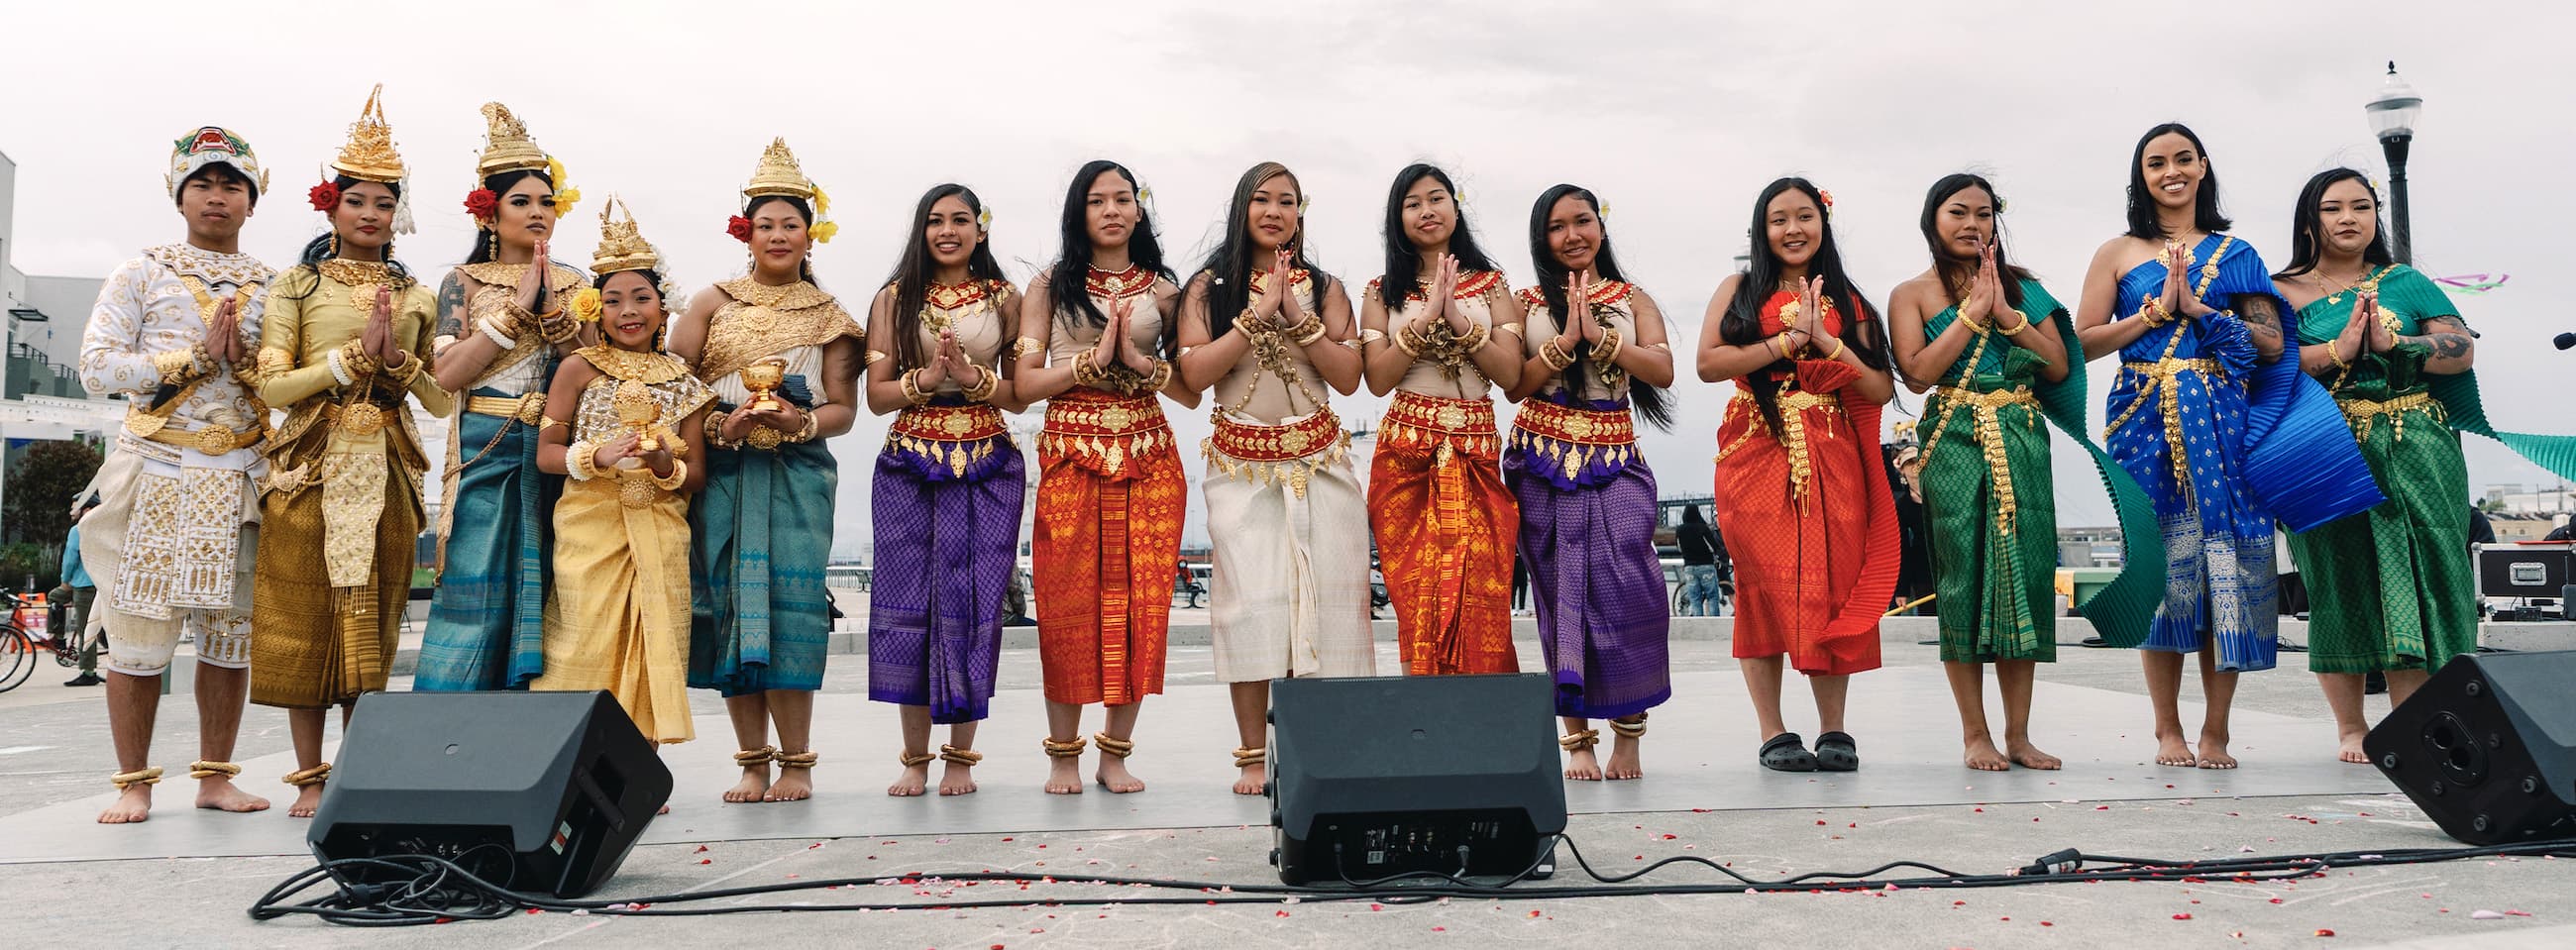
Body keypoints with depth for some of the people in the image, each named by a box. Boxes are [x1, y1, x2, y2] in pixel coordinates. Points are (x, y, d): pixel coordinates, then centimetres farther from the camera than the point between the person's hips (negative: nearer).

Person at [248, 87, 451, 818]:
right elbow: (272, 385, -5)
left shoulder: (415, 296, 12)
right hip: (311, 468, -2)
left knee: (373, 621, 4)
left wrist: (399, 358, -8)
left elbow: (443, 402, 9)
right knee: (305, 619, -1)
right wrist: (356, 354, -13)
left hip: (385, 471, 2)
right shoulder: (295, 287, 5)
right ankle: (310, 777, 7)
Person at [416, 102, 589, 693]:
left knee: (537, 591, 2)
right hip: (485, 452, -2)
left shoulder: (573, 285, 13)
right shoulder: (466, 281, 6)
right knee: (475, 592, -7)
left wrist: (551, 309, -8)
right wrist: (518, 309, -9)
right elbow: (449, 373, -8)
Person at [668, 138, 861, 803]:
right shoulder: (713, 303, 13)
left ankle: (796, 762, -3)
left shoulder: (829, 316, 12)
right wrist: (721, 425, -11)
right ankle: (753, 762, 5)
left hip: (798, 473, -1)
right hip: (722, 470, 1)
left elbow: (844, 408, 8)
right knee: (731, 603, -3)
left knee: (791, 602, -10)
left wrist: (800, 421, -12)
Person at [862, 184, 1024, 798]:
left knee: (973, 603, -2)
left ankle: (961, 757, 9)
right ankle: (915, 757, 10)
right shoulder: (895, 298, 8)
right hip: (909, 466, 1)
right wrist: (926, 378, -13)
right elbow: (876, 395, 4)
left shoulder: (1004, 298, 8)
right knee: (907, 604, -2)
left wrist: (972, 375, -12)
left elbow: (1020, 395, 5)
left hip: (987, 466, 0)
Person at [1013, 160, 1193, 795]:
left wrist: (1139, 359, -7)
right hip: (1071, 458, -1)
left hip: (1149, 459, 2)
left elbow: (1191, 392, 9)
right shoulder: (1050, 286, 9)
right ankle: (1063, 756, 8)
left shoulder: (1164, 291, 12)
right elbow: (1025, 384, 1)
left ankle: (1116, 753, 9)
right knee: (1068, 605, -4)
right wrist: (1093, 358, -10)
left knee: (1141, 603, -2)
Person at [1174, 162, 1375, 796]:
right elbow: (1194, 372, -7)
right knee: (1252, 601, -6)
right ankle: (1253, 756, 1)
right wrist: (1259, 313, -10)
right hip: (1241, 466, -1)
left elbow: (1349, 377, 1)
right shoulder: (1209, 287, 6)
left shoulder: (1324, 288, 10)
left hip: (1319, 460, 2)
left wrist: (1298, 315, -8)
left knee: (1326, 597, -2)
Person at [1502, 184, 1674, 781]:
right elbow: (1514, 385, -1)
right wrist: (1565, 339, -12)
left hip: (1616, 463, 0)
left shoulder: (1633, 301, 12)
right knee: (1562, 595, 0)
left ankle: (1629, 731, -1)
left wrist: (1599, 335, -13)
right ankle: (1577, 738, 6)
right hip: (1544, 464, 0)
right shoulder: (1526, 304, 9)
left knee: (1627, 589, -13)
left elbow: (1663, 371, -3)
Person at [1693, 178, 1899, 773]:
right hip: (1759, 454, -1)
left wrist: (1826, 340, -6)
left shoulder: (1846, 301, 15)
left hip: (1833, 460, 2)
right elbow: (1708, 362, -5)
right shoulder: (1741, 290, 11)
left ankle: (1834, 729, 4)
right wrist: (1787, 343, -8)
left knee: (1833, 582, -3)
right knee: (1765, 583, -5)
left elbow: (1880, 389, 6)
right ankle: (1773, 733, 0)